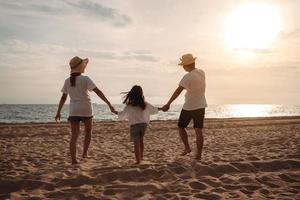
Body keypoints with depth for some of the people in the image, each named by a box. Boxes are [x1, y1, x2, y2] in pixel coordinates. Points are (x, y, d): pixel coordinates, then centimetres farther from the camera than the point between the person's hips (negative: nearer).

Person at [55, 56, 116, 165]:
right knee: (88, 131, 22)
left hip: (73, 111, 3)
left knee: (74, 136, 4)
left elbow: (63, 97, 8)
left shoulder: (67, 81, 4)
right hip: (86, 110, -3)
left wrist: (58, 112, 16)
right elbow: (98, 92, -15)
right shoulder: (85, 79, -9)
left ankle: (73, 160, -1)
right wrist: (109, 104, -16)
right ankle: (85, 153, 19)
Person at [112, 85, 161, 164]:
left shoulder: (129, 106, -8)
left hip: (134, 125, -4)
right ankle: (141, 156, 33)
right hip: (144, 124, 4)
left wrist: (116, 112, 19)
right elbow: (154, 110, 14)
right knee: (141, 140, 23)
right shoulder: (145, 104, 1)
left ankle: (138, 160, 0)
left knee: (136, 143, 0)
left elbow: (122, 115, -1)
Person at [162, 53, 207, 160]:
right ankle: (199, 154, 9)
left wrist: (168, 104, -32)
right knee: (199, 130, 8)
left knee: (181, 127, 14)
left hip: (189, 107, -6)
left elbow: (178, 91, -29)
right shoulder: (202, 72, 0)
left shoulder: (188, 77, -21)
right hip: (201, 106, 6)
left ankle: (187, 147, 5)